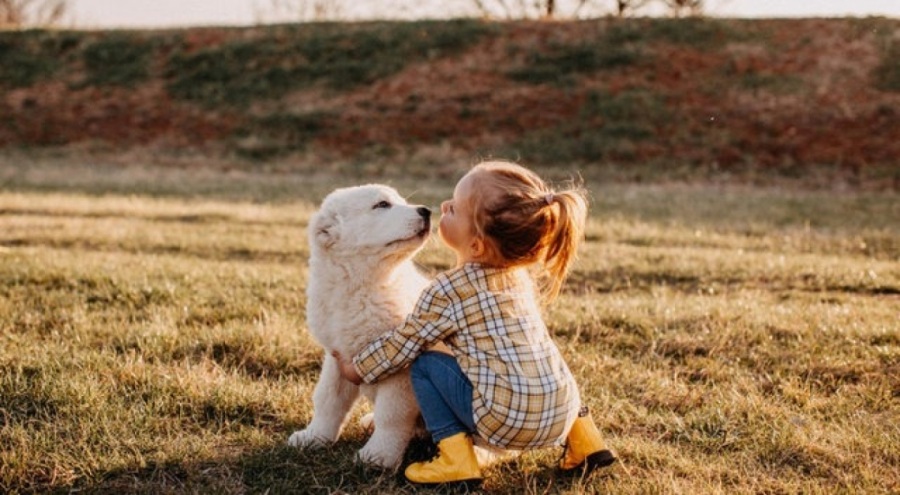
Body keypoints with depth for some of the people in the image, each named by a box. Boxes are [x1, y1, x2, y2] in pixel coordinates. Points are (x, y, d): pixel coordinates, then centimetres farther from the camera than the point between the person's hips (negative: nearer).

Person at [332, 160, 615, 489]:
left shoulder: (448, 291, -9)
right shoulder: (521, 277, 11)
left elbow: (403, 344, 2)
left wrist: (357, 368, 17)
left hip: (509, 421, -7)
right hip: (561, 412, 7)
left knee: (424, 364, 6)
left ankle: (456, 460, -2)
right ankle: (581, 435, 24)